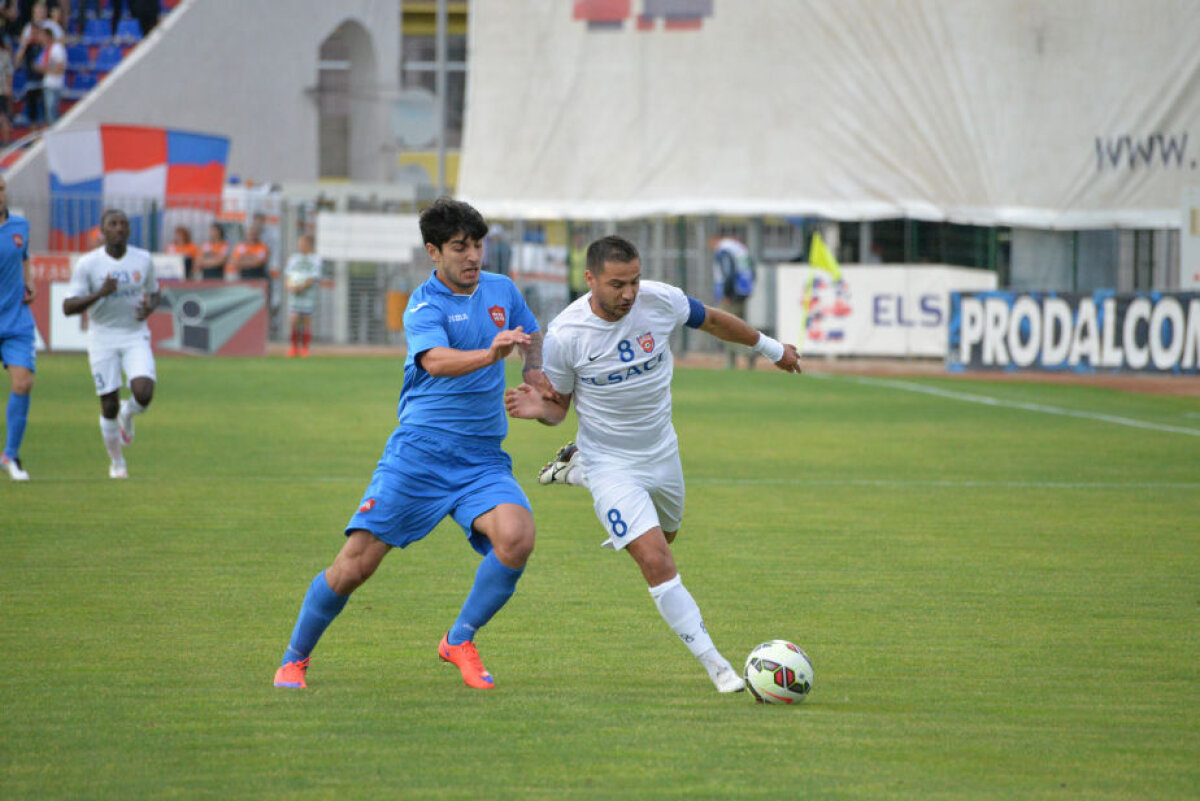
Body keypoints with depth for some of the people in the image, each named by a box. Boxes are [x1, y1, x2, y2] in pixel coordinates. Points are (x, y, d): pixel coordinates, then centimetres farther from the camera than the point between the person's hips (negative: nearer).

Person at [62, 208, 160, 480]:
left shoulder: (143, 260, 0)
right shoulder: (87, 264, -10)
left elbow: (154, 293, 16)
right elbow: (68, 307, -12)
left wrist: (149, 307, -8)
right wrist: (100, 293, -27)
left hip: (136, 337, 2)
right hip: (102, 338, -2)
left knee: (143, 394, -19)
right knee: (109, 405, 0)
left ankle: (127, 415, 18)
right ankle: (116, 462, 23)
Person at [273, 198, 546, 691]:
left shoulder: (502, 290, 11)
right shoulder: (424, 305, -7)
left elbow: (531, 333, 33)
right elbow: (436, 361, -28)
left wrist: (534, 368, 11)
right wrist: (489, 354, -45)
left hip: (482, 459, 4)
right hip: (419, 452, -4)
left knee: (517, 536, -25)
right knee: (356, 563, -8)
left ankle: (460, 642, -4)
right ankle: (295, 659, 14)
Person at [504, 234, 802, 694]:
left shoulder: (662, 301, -17)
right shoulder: (565, 334, -23)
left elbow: (711, 321, 5)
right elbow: (559, 405, -7)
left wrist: (771, 348, 18)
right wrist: (539, 408, -32)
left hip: (661, 451, 5)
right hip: (611, 463, -5)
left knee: (664, 536, 28)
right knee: (655, 561, -18)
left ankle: (576, 468, 46)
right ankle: (714, 665, -9)